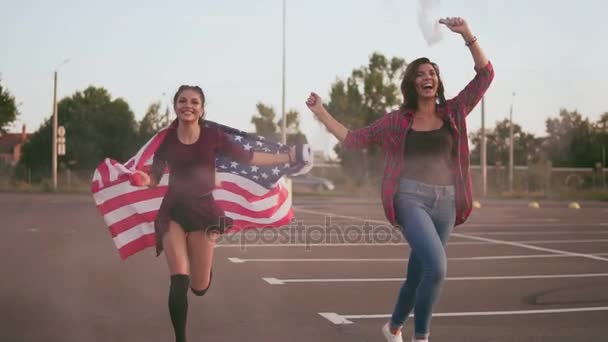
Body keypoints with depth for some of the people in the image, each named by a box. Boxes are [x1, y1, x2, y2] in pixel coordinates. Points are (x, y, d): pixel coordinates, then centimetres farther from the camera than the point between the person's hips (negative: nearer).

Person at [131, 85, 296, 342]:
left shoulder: (212, 136, -6)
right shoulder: (166, 138, -3)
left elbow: (247, 157, 1)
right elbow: (155, 177, 6)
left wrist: (287, 157, 1)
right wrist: (144, 179, -18)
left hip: (203, 211, 0)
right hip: (173, 211, 0)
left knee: (200, 287, 4)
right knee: (179, 283, -9)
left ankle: (204, 262, 42)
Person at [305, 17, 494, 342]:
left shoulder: (453, 112, 8)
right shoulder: (397, 120, 4)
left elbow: (485, 74, 3)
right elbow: (352, 139, 12)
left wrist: (467, 34, -7)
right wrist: (321, 113, 8)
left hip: (445, 202, 4)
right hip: (411, 199, -3)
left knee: (417, 275, 14)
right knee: (436, 267, -23)